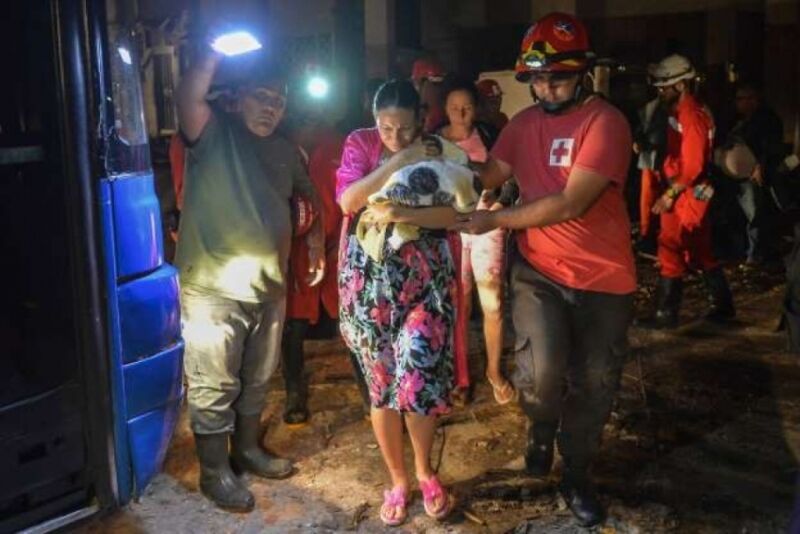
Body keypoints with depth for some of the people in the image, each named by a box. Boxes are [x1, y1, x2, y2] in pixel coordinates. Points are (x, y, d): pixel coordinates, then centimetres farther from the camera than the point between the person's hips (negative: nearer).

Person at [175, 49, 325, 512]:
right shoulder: (214, 133, -7)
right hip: (214, 289, -6)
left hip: (270, 287, 7)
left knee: (257, 380, 20)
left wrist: (316, 237, 18)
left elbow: (309, 194, 27)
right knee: (215, 386, 3)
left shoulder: (285, 151, 12)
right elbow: (189, 96, -28)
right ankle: (215, 471, 17)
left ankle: (248, 449, 38)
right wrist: (218, 53, -29)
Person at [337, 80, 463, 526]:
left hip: (426, 278, -1)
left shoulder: (436, 149, 0)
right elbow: (348, 201, -14)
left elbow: (456, 213, -11)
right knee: (382, 382, 8)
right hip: (369, 280, 1)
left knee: (417, 377, -6)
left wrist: (400, 213, -23)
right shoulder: (360, 143, 1)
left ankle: (425, 472, 21)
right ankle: (398, 479, 26)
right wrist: (399, 160, -19)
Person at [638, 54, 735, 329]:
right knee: (701, 251, 15)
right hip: (689, 193, 10)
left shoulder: (691, 116, -17)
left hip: (687, 195, -10)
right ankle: (723, 305, 24)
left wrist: (669, 195, -17)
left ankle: (666, 314, 2)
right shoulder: (681, 112, 13)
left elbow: (692, 166, -21)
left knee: (670, 251, -4)